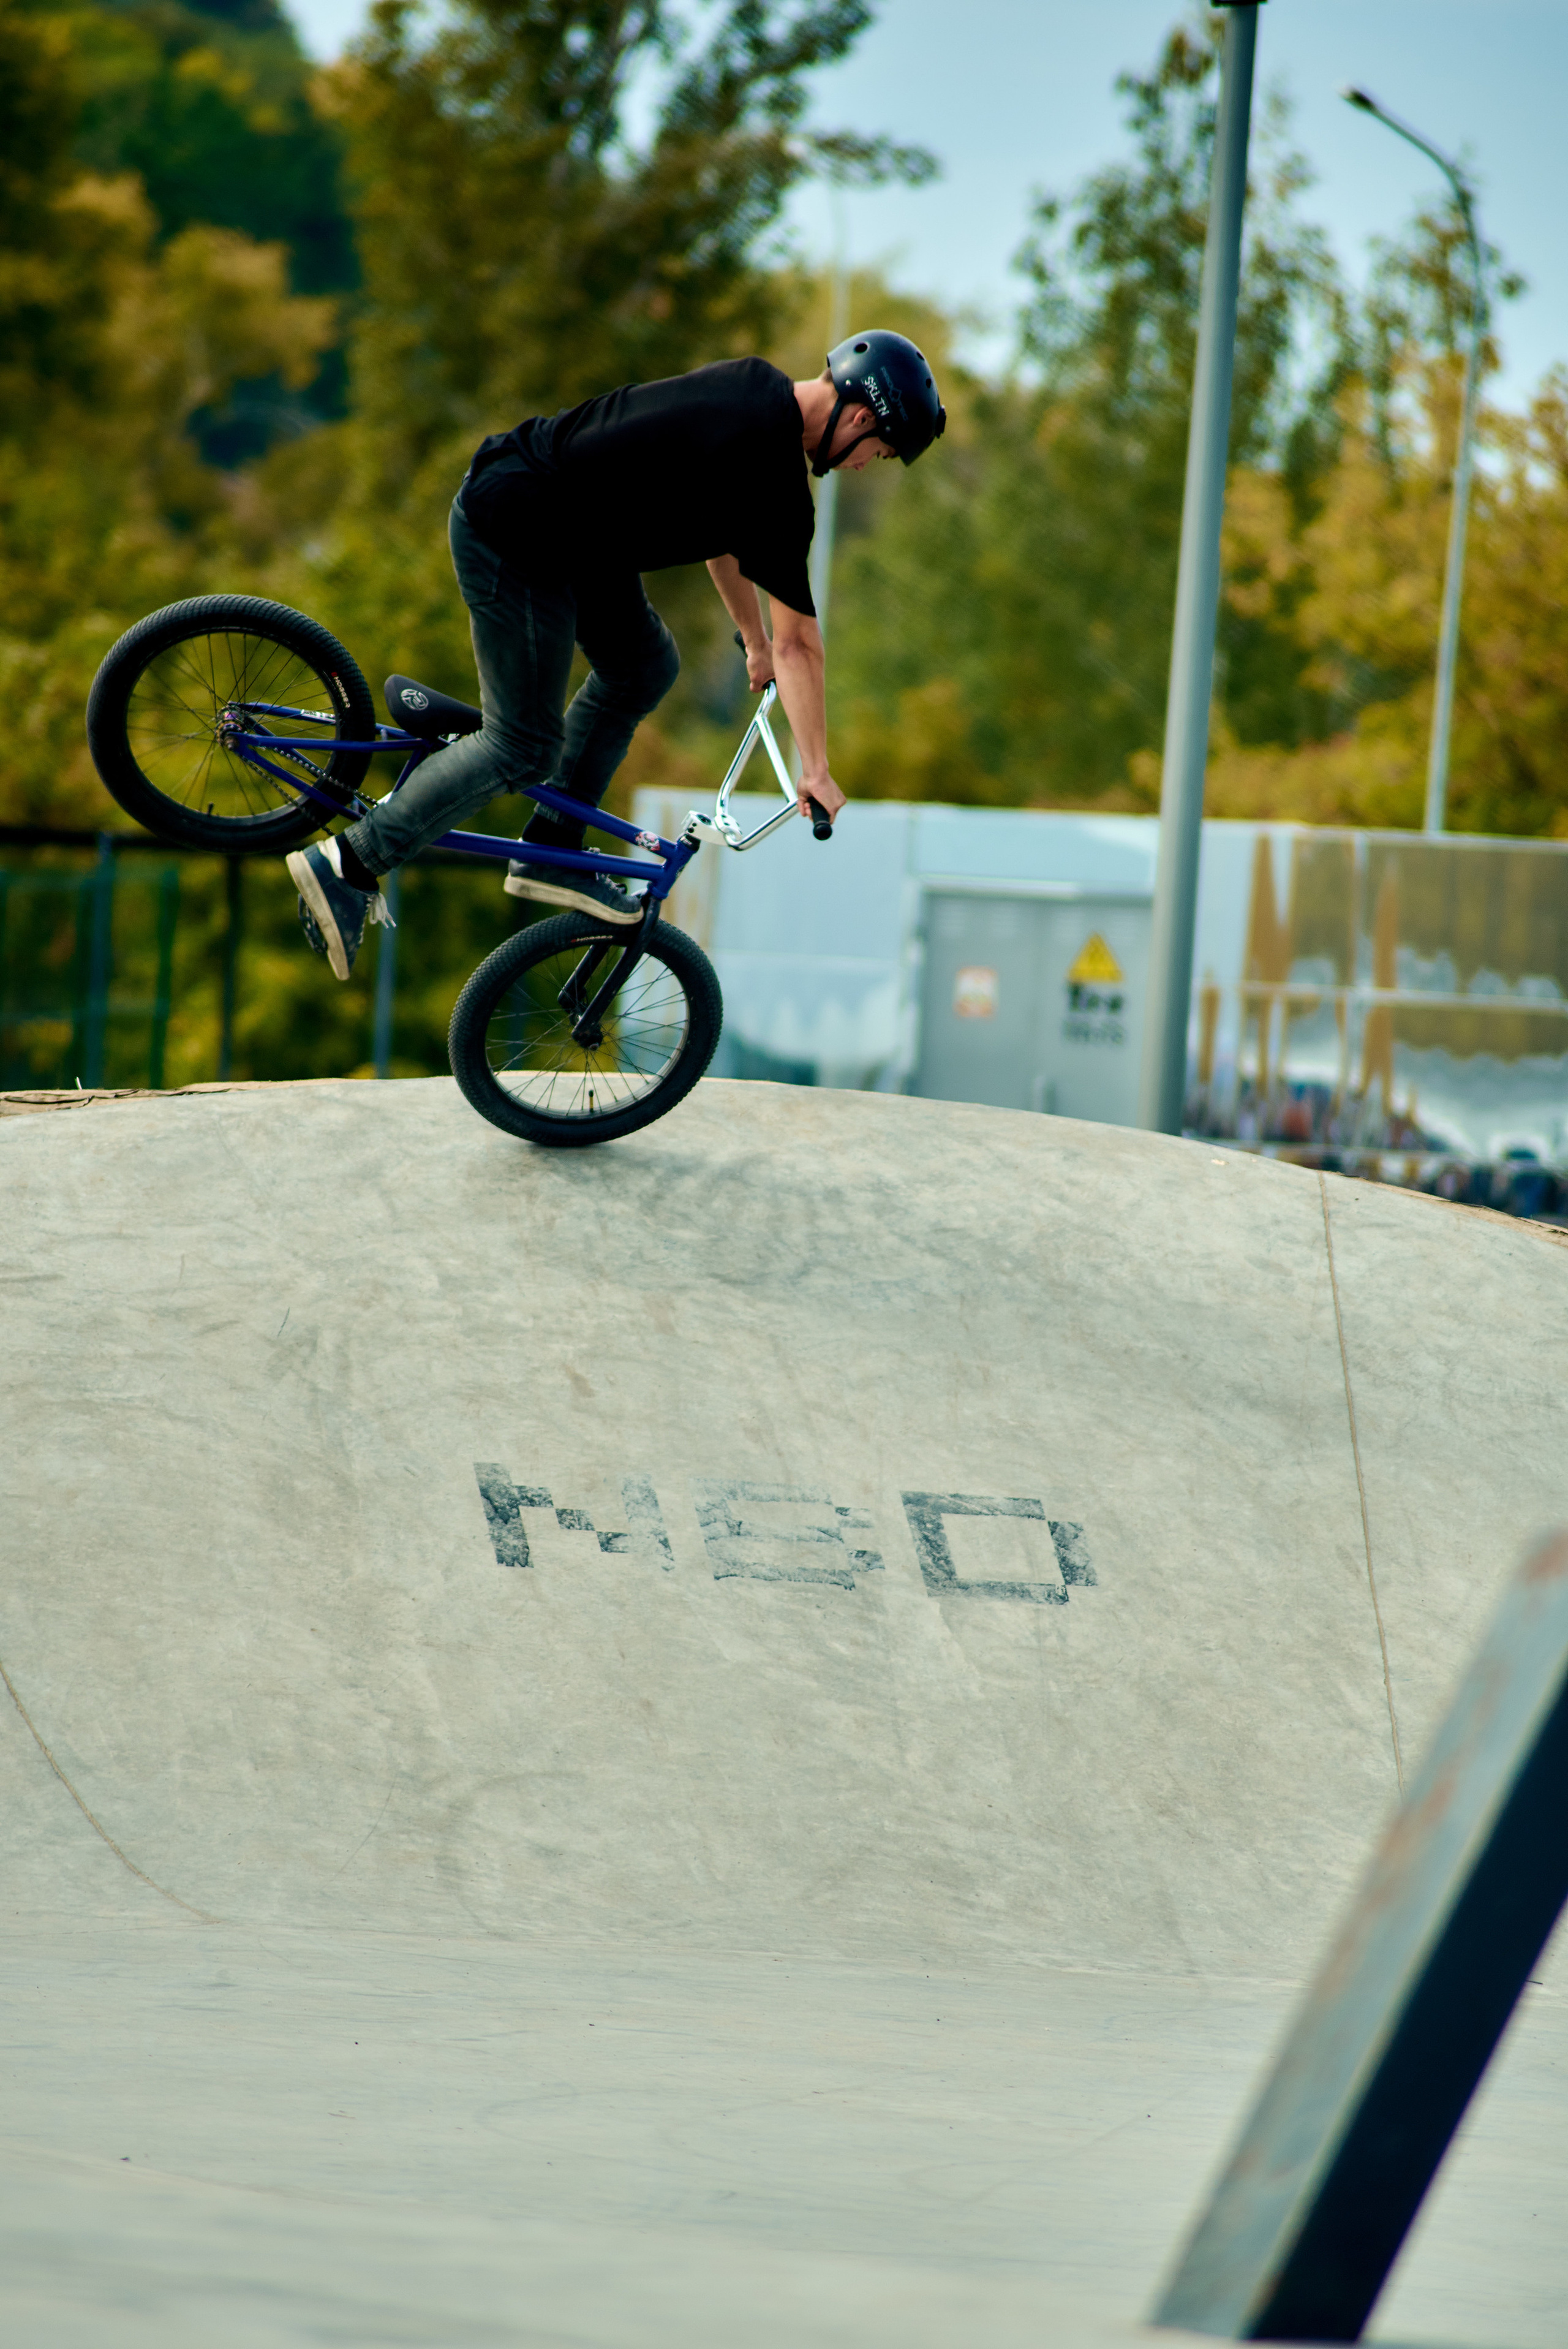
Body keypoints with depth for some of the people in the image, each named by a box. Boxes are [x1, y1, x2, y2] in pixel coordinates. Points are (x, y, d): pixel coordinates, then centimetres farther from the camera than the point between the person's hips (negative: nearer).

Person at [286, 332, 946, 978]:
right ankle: (347, 865, 0)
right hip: (513, 542, -10)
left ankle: (550, 855, 20)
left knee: (645, 667, 16)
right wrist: (816, 771, -5)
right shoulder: (774, 482, -19)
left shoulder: (753, 387, 8)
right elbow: (798, 641, -13)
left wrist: (754, 642, 35)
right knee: (525, 750, -3)